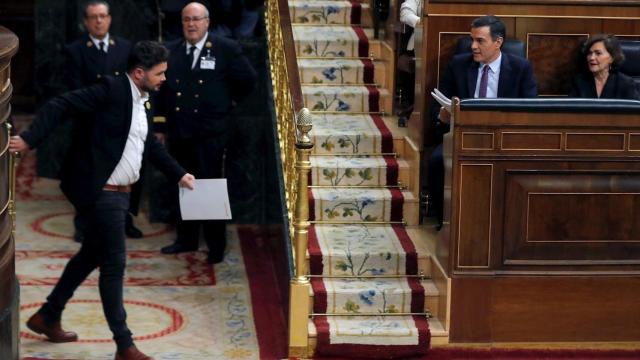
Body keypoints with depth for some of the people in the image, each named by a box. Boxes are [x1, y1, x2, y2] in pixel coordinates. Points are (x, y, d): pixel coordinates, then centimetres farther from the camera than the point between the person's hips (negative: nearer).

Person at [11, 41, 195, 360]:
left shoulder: (141, 100, 11)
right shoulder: (111, 89, -16)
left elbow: (149, 143, 25)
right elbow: (60, 106, -20)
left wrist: (178, 174, 28)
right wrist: (29, 140, -30)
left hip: (119, 193, 10)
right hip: (99, 192, -10)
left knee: (92, 255, 19)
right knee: (114, 263, -5)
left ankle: (47, 317, 34)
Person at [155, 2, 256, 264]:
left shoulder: (226, 49, -5)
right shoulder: (170, 51, 6)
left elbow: (247, 80, 4)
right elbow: (162, 90, 11)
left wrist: (228, 102, 8)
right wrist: (161, 126, 9)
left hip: (210, 133, -4)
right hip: (178, 132, 4)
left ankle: (216, 245, 9)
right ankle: (186, 239, 24)